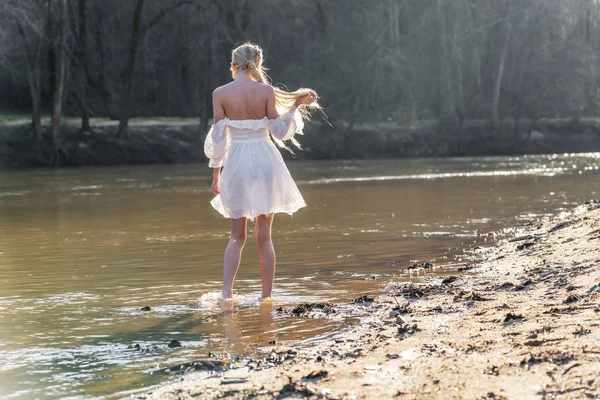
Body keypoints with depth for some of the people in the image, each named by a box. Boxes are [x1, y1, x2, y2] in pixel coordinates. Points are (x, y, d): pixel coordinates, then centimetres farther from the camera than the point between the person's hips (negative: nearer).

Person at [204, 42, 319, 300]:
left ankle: (226, 292, -6)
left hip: (236, 163, 0)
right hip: (265, 160, 0)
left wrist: (215, 173, 4)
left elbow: (218, 138, -3)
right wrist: (296, 105, 10)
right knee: (264, 236, 8)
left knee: (237, 235, 11)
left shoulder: (220, 93, -4)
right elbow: (280, 132, -1)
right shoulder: (266, 91, -4)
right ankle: (266, 296, 10)